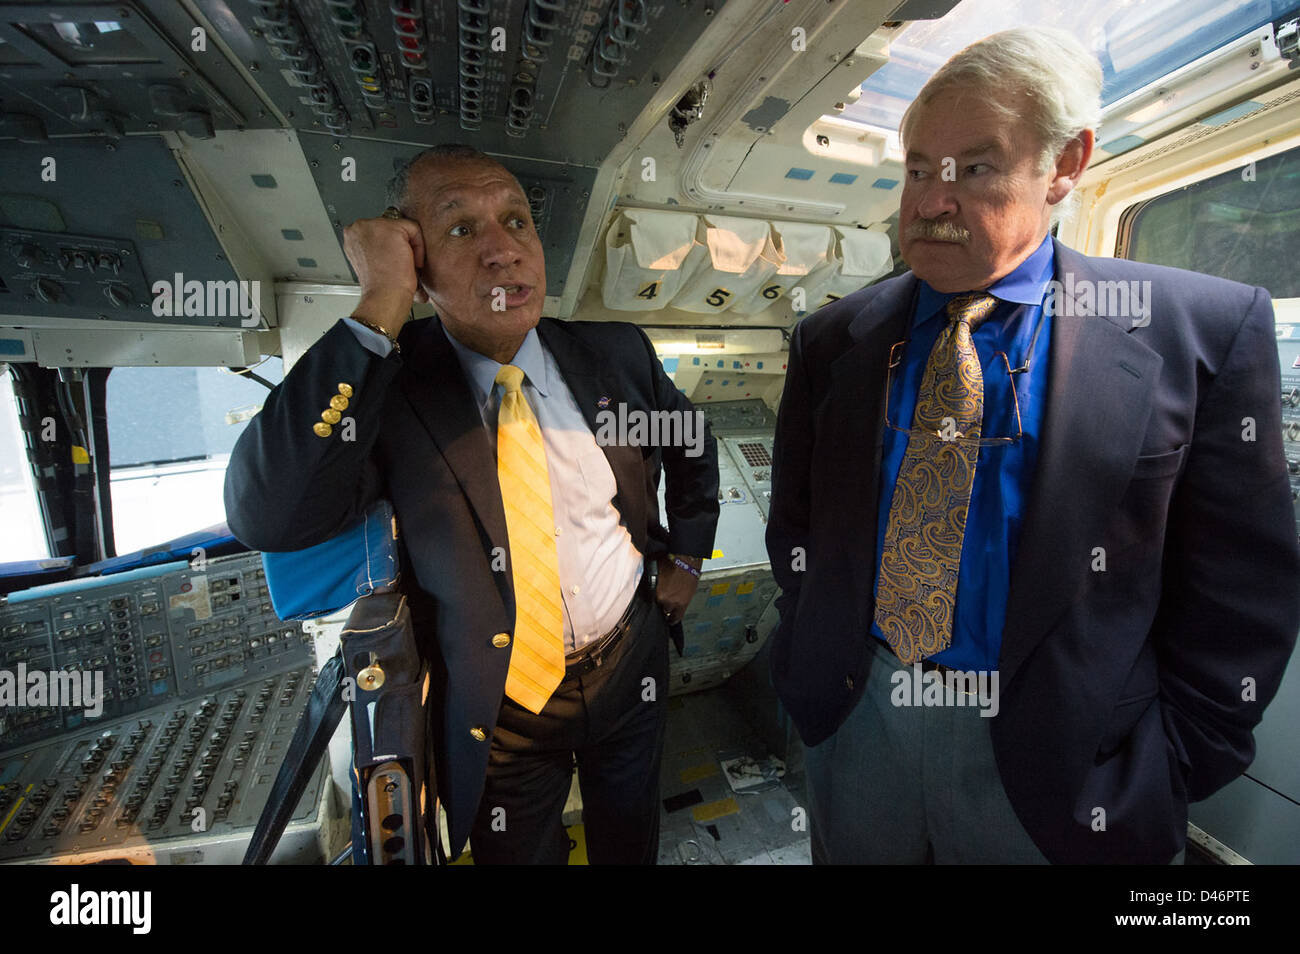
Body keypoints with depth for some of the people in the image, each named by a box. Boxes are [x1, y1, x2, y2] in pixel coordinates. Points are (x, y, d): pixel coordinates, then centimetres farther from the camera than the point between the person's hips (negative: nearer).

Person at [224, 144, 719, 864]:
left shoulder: (616, 354, -8)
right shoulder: (388, 383, -15)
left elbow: (694, 449, 9)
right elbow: (265, 518, -30)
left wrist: (685, 559, 6)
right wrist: (380, 311, -31)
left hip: (630, 669, 3)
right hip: (498, 713, -1)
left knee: (630, 844, 29)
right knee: (521, 852, 27)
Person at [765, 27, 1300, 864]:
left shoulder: (1204, 328, -8)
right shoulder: (832, 338, -3)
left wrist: (1169, 768, -5)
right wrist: (813, 663, 1)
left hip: (1057, 764, -1)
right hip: (851, 723, 3)